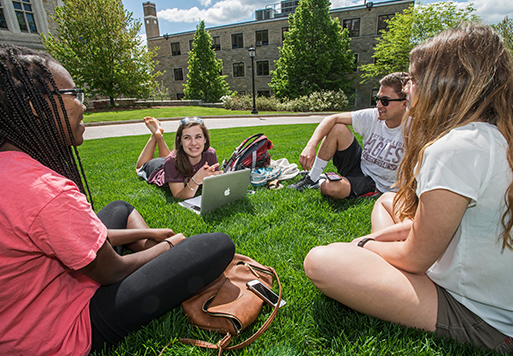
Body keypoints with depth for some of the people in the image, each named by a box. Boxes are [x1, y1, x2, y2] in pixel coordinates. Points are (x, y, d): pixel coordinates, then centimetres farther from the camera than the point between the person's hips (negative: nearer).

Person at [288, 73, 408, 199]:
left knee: (331, 188, -35)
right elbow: (332, 118, -14)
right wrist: (311, 145, -27)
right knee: (337, 128, -18)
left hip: (376, 185, -4)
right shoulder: (372, 117, -11)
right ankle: (311, 178, -7)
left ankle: (319, 184, 7)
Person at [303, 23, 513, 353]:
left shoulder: (454, 148, -28)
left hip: (483, 321, -9)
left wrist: (365, 246, -2)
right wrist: (383, 236, 7)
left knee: (321, 261, -22)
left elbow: (414, 259, -21)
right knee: (389, 201, 20)